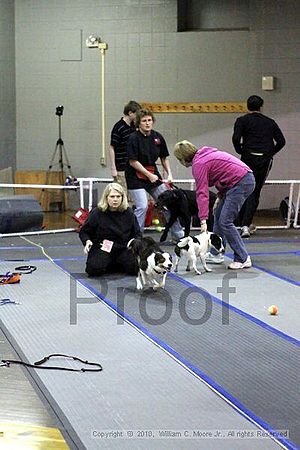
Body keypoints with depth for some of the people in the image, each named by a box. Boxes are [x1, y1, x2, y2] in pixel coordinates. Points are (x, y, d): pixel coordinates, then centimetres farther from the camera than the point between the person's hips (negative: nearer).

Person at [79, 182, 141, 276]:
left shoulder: (128, 212, -1)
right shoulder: (97, 212, -8)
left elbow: (137, 233, 10)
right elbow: (84, 231, 1)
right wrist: (87, 241, -20)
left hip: (123, 248, 2)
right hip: (101, 248, -2)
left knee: (135, 268, -23)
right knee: (94, 270, -29)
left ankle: (117, 265, 11)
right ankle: (107, 266, 8)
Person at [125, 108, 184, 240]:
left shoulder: (157, 137, 1)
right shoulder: (134, 138, -15)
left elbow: (164, 158, 11)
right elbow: (133, 161, -16)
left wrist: (169, 175, -1)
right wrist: (149, 175, -17)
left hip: (153, 174, 6)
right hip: (135, 176, -6)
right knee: (142, 206, -17)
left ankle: (178, 235, 18)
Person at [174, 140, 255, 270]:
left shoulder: (198, 164, -12)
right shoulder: (206, 155, 17)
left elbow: (202, 193, -18)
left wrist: (203, 220, -21)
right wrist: (220, 196, 16)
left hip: (241, 182, -10)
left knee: (225, 222, -10)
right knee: (219, 215, 18)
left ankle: (243, 259, -7)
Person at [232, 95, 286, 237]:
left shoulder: (242, 120, 5)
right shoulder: (270, 122, 13)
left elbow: (236, 138, -10)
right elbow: (281, 141, 7)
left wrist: (240, 151, 6)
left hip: (249, 158, -2)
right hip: (265, 161, 2)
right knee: (255, 193, 4)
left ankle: (245, 224, 12)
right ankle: (246, 225, -8)